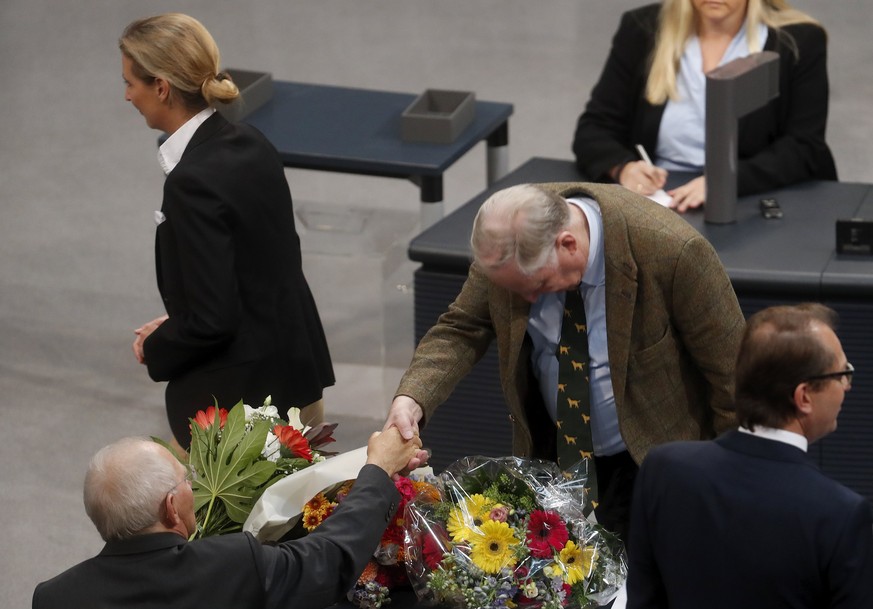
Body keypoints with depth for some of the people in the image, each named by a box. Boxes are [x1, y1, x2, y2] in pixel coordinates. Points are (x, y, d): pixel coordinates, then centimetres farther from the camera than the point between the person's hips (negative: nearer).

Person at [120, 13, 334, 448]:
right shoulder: (250, 146, 3)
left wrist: (155, 350, -4)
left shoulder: (193, 183, -23)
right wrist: (173, 327, 13)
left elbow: (212, 321, -23)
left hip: (234, 401, -8)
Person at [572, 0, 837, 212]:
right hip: (656, 205, 3)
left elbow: (804, 151, -8)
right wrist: (623, 169, -20)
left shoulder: (800, 42, -1)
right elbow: (593, 130, 3)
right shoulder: (642, 30, 4)